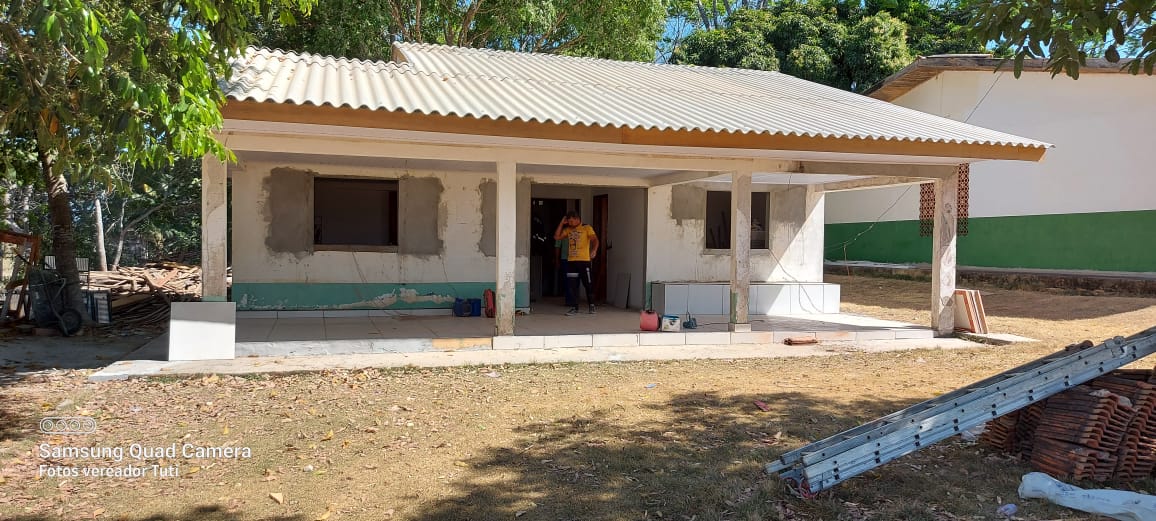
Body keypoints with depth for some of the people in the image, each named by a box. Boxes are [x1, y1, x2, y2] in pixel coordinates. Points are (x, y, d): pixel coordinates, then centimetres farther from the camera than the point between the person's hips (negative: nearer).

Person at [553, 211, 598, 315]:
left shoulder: (587, 228, -1)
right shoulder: (568, 230, 15)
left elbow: (595, 240, -12)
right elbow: (556, 237, 10)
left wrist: (594, 250, -31)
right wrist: (561, 223, 6)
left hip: (584, 261, -4)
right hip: (570, 261, 4)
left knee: (588, 284, 2)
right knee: (572, 285, 3)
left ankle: (591, 306, 19)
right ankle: (574, 308, 10)